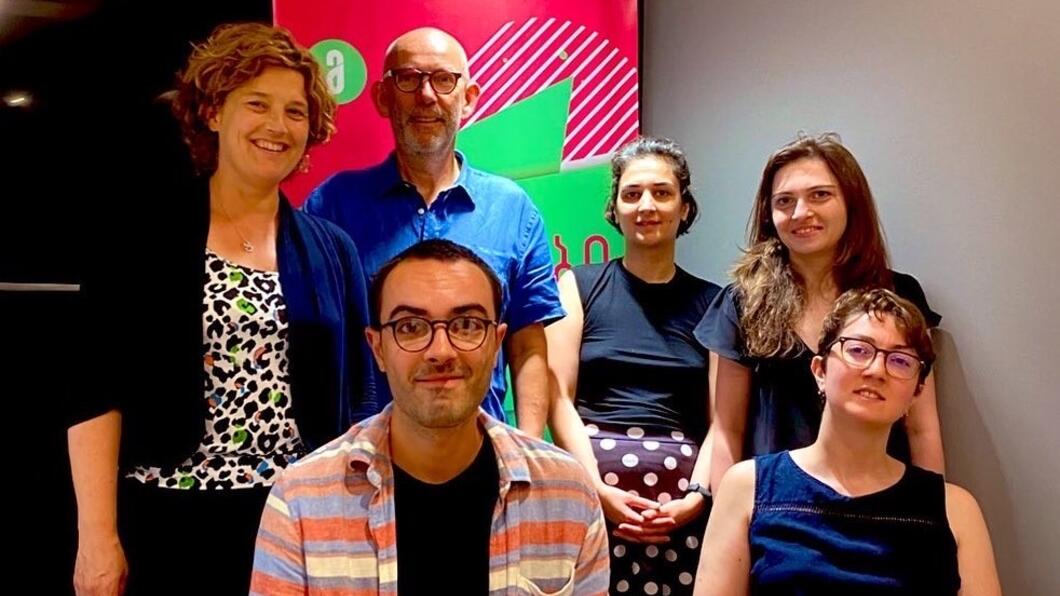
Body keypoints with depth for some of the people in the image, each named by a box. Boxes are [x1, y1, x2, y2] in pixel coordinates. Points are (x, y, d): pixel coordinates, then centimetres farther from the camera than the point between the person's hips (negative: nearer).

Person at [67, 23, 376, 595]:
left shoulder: (331, 250, 5)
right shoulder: (145, 229, -1)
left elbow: (359, 399, 6)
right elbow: (97, 384, -6)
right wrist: (97, 534, -12)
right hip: (167, 522, -2)